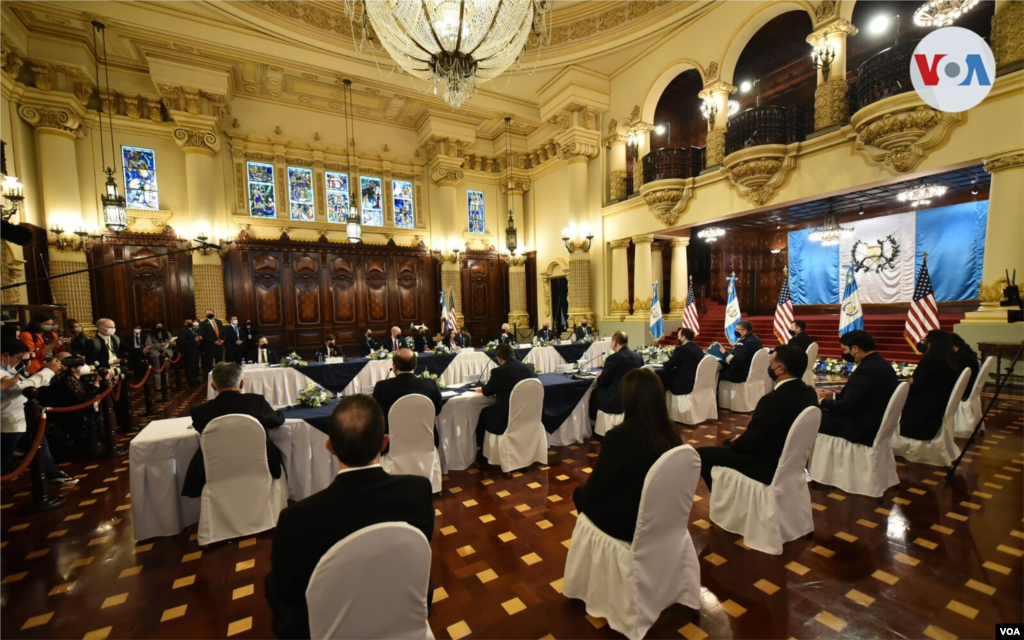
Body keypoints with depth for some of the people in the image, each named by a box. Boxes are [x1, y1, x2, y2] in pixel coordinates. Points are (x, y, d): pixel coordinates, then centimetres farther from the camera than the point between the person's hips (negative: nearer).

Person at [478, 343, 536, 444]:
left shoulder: (498, 371, -16)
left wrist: (482, 389, 24)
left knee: (483, 412, 24)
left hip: (506, 420, -6)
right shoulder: (529, 368, 0)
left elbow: (487, 392, 1)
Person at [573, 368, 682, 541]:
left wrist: (586, 489, 5)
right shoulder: (671, 432, -10)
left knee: (581, 493, 21)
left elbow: (594, 488, -17)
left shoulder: (620, 435, -30)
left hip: (626, 522, -5)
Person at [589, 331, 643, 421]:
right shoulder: (638, 357, 4)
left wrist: (599, 376, 14)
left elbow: (602, 382, -9)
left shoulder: (613, 357, -16)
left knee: (594, 394, 17)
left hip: (617, 402, -7)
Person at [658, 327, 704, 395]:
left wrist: (666, 363, 12)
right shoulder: (698, 349, 9)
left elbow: (667, 366, -9)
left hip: (683, 385, -9)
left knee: (659, 375, 1)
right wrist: (669, 361, 14)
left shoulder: (682, 349, -17)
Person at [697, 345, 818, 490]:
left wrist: (735, 441, 0)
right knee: (728, 442, 28)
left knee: (701, 454, 2)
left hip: (767, 465, -9)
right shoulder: (809, 393, -3)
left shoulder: (773, 399, -31)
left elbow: (749, 443, -22)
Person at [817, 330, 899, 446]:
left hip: (863, 429, -10)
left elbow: (847, 406, -22)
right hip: (875, 423, 10)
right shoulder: (879, 363, 7)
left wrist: (822, 401, -6)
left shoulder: (867, 370, -25)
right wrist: (833, 396, 14)